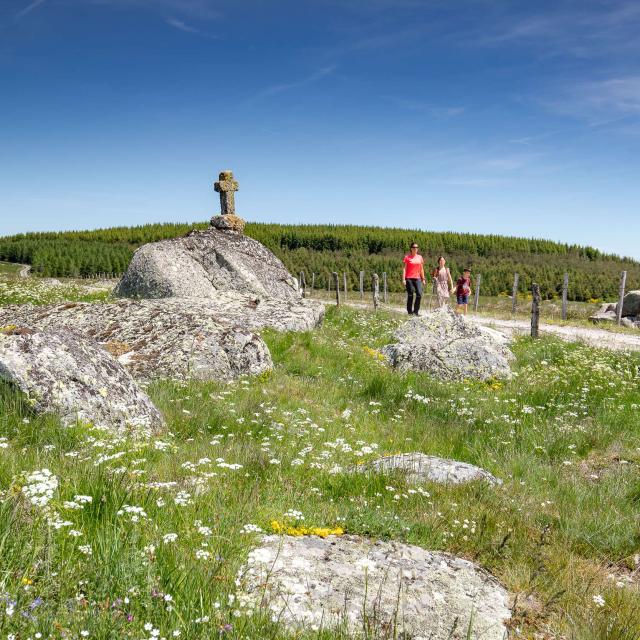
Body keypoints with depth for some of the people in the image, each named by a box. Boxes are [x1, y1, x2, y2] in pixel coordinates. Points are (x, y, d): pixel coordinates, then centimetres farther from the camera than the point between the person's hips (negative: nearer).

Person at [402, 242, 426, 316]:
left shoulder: (420, 257, 12)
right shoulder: (407, 257, 0)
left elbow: (421, 269, 17)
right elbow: (404, 268, -2)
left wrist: (423, 279, 13)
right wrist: (403, 279, -10)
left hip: (417, 278, 3)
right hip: (409, 278, -3)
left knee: (419, 294, -8)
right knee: (410, 296, 0)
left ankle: (415, 311, 2)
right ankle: (410, 312, 9)